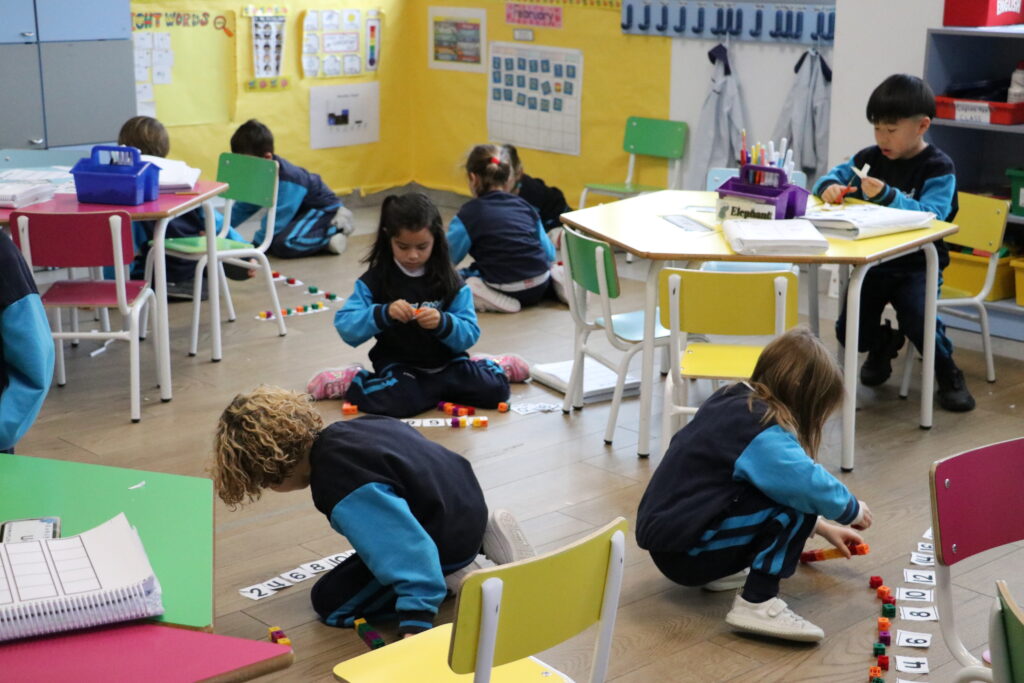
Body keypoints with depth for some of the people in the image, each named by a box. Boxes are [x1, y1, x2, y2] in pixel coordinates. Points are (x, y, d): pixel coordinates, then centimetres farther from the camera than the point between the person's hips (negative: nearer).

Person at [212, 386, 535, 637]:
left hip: (448, 539, -9)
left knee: (331, 602, -2)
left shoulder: (340, 488, -29)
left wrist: (415, 622, -34)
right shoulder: (337, 433, 1)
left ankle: (450, 578, -4)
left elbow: (407, 547, -35)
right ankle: (486, 531, 18)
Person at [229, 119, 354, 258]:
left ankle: (335, 229, -12)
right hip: (301, 210, 10)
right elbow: (243, 208, 3)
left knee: (283, 244, -29)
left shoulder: (287, 180, -34)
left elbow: (276, 220, -35)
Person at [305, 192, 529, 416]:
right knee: (400, 400, -34)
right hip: (398, 366, -2)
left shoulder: (450, 281, -2)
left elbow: (470, 334, -7)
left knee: (494, 388, -17)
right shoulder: (374, 280, -6)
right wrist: (383, 313, -31)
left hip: (446, 364, 2)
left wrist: (443, 323, -27)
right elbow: (345, 325, -15)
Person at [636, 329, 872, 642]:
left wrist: (822, 527, 26)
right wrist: (852, 509, -4)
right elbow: (810, 485, -26)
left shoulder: (732, 401, 10)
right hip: (684, 552, -10)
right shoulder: (761, 431, -18)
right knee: (794, 506, -16)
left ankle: (724, 570, 14)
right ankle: (757, 604, -14)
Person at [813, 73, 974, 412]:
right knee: (848, 331, -8)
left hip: (916, 265, -4)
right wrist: (829, 187, -15)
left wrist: (888, 196, -36)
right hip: (872, 260, 4)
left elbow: (931, 216, -23)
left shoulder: (938, 168, -10)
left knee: (917, 319, -29)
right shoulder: (869, 158, 5)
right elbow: (831, 177, 10)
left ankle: (948, 375, 4)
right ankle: (884, 343, 32)